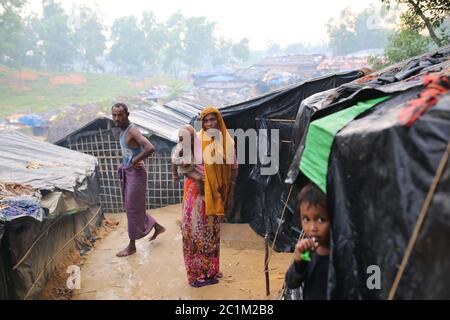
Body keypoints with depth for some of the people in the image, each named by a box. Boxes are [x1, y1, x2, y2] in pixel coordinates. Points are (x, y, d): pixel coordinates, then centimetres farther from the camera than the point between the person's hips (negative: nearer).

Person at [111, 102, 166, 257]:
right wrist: (124, 163, 7)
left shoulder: (133, 130, -20)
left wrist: (134, 161, -22)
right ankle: (157, 227, 32)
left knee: (132, 208, -1)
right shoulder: (123, 130, 9)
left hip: (136, 173, -10)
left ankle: (132, 245, 12)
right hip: (127, 172, 10)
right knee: (130, 207, 16)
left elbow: (150, 148, -34)